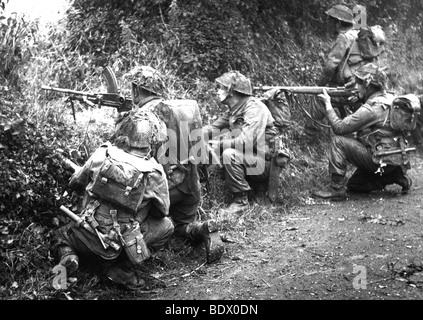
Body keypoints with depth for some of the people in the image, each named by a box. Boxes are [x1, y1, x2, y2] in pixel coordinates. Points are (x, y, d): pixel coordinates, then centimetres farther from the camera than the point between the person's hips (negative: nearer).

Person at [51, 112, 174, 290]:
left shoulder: (102, 154, -9)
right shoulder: (154, 173, -13)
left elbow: (75, 183, 6)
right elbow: (162, 211, 2)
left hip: (88, 238, 2)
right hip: (121, 243, -2)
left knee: (60, 235, 35)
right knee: (166, 226, 17)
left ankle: (66, 256, -1)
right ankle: (124, 269, 5)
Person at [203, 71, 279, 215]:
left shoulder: (254, 108, -19)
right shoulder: (234, 110, 10)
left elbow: (245, 141, -30)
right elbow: (213, 127, 9)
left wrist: (217, 144, -25)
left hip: (267, 163, -8)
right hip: (249, 159, 8)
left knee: (229, 154, -30)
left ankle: (241, 200, -17)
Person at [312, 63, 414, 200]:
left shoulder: (372, 108, -22)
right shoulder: (387, 98, 7)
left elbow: (340, 128, -19)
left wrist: (328, 105, -9)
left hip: (382, 160, -9)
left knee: (338, 141, -14)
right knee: (353, 185, 22)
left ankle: (336, 189, -14)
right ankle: (396, 177, 12)